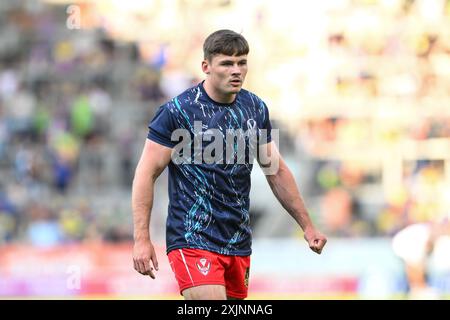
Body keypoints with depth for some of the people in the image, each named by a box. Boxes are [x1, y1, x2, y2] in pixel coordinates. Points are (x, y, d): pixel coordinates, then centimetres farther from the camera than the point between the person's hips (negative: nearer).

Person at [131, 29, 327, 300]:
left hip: (239, 243, 6)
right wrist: (142, 239, -15)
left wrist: (307, 226, 18)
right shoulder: (178, 111, -10)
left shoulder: (256, 109, 8)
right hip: (193, 240, -6)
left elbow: (277, 170, 18)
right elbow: (147, 174, -9)